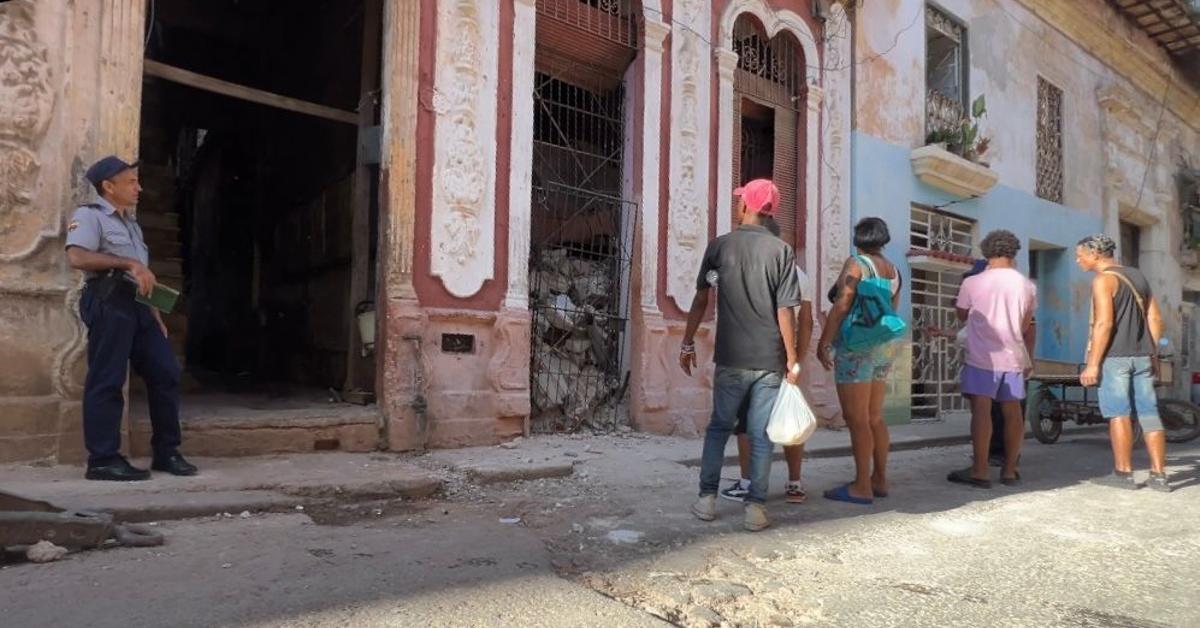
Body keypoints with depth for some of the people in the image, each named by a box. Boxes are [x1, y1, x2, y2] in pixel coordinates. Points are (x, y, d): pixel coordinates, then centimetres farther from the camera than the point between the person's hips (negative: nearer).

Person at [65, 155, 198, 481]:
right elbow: (76, 257, -18)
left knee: (165, 373, 3)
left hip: (137, 305, 8)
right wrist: (128, 263, -19)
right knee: (106, 381, -6)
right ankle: (103, 460, 0)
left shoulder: (131, 224, 25)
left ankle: (166, 452, 10)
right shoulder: (89, 215, 0)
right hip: (108, 304, -8)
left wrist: (156, 316, 18)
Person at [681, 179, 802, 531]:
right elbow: (785, 311, -6)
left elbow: (701, 300, 3)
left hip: (730, 359, 1)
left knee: (719, 427, 15)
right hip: (769, 360, -1)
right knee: (760, 435, 7)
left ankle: (707, 498, 16)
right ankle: (755, 507, 9)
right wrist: (793, 359, 0)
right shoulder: (781, 251, -2)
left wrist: (688, 344, 12)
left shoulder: (718, 247, 1)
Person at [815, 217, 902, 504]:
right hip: (885, 346, 8)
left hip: (857, 346, -8)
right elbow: (893, 311, 15)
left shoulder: (856, 263, -8)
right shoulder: (893, 270, 12)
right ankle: (879, 480, 19)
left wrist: (823, 343, -14)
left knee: (856, 418, -5)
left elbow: (841, 306, -16)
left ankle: (862, 487, -3)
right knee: (874, 417, 14)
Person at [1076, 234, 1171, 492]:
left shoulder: (1103, 279, -9)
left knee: (1119, 414, -2)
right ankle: (1159, 475, 8)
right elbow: (1155, 318, 15)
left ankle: (1124, 473, 2)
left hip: (1114, 356, -7)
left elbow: (1104, 323, -17)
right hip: (1142, 356, 7)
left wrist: (1092, 364, -17)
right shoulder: (1137, 276, 16)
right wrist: (1152, 353, 20)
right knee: (1149, 415, 6)